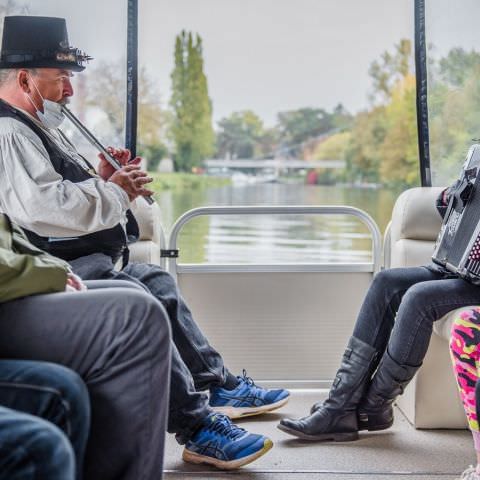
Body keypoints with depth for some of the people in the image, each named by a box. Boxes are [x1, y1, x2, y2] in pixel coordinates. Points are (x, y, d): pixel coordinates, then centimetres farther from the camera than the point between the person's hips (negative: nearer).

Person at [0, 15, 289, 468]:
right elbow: (43, 207, -30)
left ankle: (220, 385, 23)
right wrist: (113, 191, -16)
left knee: (160, 284, 17)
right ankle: (195, 427, -25)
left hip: (91, 257, 12)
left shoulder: (38, 127, 20)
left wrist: (103, 179, 5)